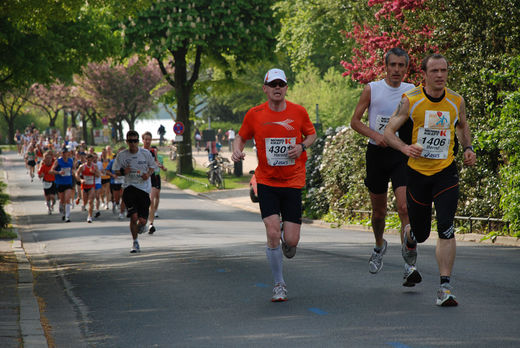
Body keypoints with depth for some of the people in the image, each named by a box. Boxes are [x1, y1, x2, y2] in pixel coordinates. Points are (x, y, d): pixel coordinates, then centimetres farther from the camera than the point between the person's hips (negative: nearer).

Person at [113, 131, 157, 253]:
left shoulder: (146, 153, 1)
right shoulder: (121, 155, 0)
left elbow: (153, 166, 15)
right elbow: (115, 171, 9)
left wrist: (148, 174, -6)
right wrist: (123, 171, -13)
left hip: (144, 187, 1)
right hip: (129, 187, -1)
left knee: (142, 220, -5)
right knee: (134, 216, -13)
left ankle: (141, 225, 35)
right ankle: (135, 243, 7)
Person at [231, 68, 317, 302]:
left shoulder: (299, 112, -1)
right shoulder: (255, 114, -2)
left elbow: (312, 134, 14)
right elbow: (242, 136, 12)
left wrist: (302, 146, -7)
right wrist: (237, 150, -10)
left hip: (293, 181, 1)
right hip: (266, 182, 0)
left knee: (291, 240, -5)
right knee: (273, 234, -13)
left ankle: (288, 245, 36)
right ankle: (279, 284, 5)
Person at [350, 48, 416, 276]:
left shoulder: (412, 92, 4)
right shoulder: (372, 90, -1)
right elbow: (355, 121, 3)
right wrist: (375, 135, -14)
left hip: (402, 154, 0)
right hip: (377, 153, 0)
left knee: (405, 207, -16)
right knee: (379, 209, 11)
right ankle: (379, 246, 41)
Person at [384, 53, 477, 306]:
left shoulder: (457, 102, 0)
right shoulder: (410, 100, -8)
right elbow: (388, 131, -4)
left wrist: (468, 148, 3)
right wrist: (405, 148, -23)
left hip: (446, 172, 1)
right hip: (417, 171, -1)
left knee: (446, 229, -16)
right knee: (421, 233, 10)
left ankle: (445, 286, -12)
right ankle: (409, 237, 49)